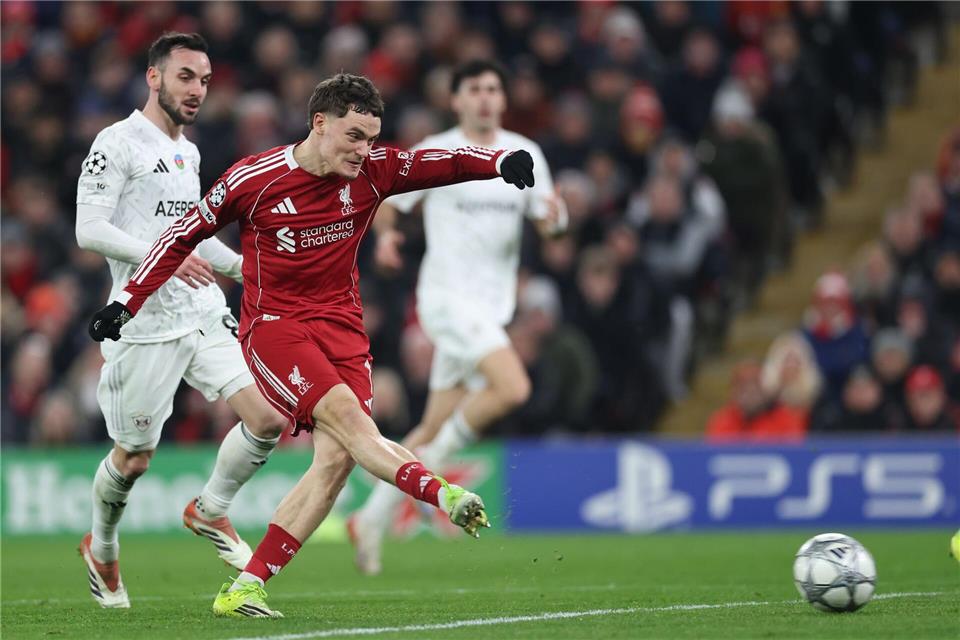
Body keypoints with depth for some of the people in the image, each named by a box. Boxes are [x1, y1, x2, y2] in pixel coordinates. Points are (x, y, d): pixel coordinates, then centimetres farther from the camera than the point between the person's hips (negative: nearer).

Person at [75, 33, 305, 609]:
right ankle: (101, 549, 31)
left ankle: (210, 512, 15)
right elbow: (89, 230, -16)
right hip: (145, 324, -7)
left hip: (206, 314, 7)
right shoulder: (118, 143, -7)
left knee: (270, 417, -9)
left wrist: (238, 264, 15)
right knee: (134, 457, 2)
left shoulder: (189, 153, 17)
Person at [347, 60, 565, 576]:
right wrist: (385, 234, -15)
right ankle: (437, 457, -6)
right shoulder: (434, 154, -3)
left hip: (492, 303, 6)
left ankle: (372, 519, 18)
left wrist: (552, 215, -12)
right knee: (512, 387, -25)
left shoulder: (525, 154, 9)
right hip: (448, 296, -5)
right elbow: (387, 201, 6)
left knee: (436, 427, 7)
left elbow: (546, 222, 12)